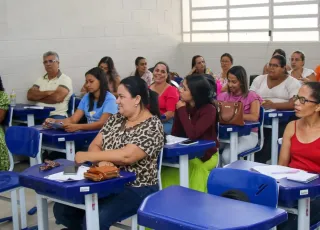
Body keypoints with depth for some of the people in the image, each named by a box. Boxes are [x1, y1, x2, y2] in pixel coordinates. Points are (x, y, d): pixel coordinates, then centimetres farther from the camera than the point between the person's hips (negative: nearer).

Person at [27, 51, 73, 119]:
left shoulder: (65, 79, 1)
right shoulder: (40, 79, 18)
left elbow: (57, 97, -15)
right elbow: (30, 95, 4)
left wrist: (38, 96, -1)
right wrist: (47, 93, -10)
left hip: (56, 115, -4)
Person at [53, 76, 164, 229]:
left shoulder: (152, 126, -13)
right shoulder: (116, 119, 9)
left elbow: (126, 156, -24)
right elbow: (95, 145, 5)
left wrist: (87, 156, -17)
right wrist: (102, 161, -18)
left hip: (136, 189, -7)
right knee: (61, 209, -5)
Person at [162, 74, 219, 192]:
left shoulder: (209, 110, -17)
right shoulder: (183, 106, -2)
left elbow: (192, 134, -28)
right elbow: (175, 134, 0)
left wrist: (182, 110, -19)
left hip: (205, 155, -4)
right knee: (163, 169, -15)